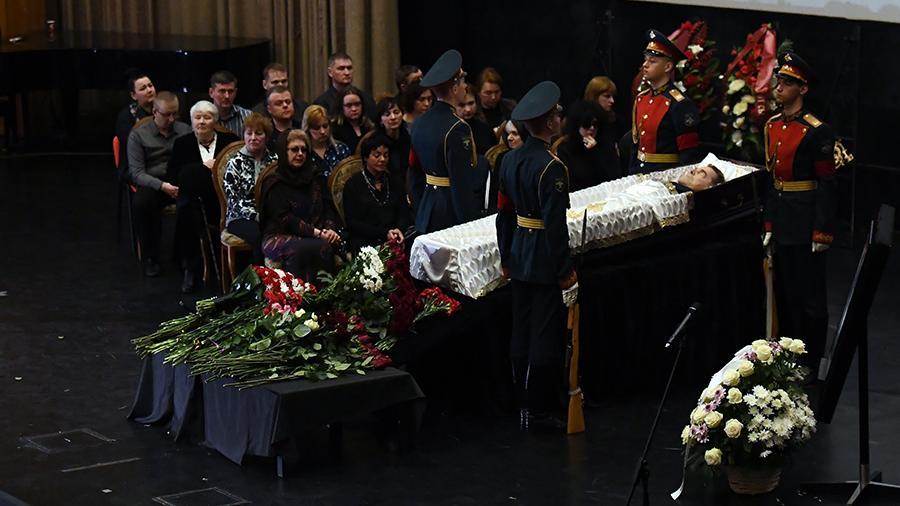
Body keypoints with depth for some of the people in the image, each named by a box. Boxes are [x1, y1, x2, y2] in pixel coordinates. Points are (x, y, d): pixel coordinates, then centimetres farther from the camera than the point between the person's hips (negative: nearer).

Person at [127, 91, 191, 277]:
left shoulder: (185, 131, 16)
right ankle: (150, 258, -17)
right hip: (152, 184, -1)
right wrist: (161, 185, -19)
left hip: (182, 184, 1)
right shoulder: (138, 135, 7)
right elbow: (136, 173, -2)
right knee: (140, 203, -36)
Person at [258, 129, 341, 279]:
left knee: (334, 244, -32)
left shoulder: (316, 175, 17)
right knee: (320, 246, -35)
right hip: (280, 237, -4)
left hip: (313, 235, 4)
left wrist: (330, 229, -10)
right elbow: (285, 219, -9)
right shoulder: (274, 182, 1)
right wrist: (317, 233, -18)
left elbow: (329, 207, 12)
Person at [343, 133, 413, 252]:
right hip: (365, 241, -4)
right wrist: (384, 233, -13)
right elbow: (352, 223, -1)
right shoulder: (353, 184, 6)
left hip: (395, 241, 4)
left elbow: (404, 213, 14)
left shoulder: (395, 181, 21)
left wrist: (399, 230, -11)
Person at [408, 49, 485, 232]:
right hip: (452, 216, -9)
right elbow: (461, 182, -21)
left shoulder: (421, 123, 8)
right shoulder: (457, 129, -18)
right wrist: (470, 222, -17)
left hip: (427, 215, 9)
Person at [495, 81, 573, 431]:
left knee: (521, 334, 13)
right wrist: (567, 274, -15)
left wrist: (506, 259, 18)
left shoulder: (510, 160, 5)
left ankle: (524, 407, 22)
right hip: (546, 264, -8)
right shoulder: (551, 167, -19)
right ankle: (540, 411, 5)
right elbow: (555, 227, -20)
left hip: (519, 260, 8)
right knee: (547, 337, 0)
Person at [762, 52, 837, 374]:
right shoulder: (773, 126, 9)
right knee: (785, 293, 14)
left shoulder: (816, 131, -14)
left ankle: (811, 364, 11)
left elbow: (827, 185, -13)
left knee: (810, 296, 2)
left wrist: (822, 233, -16)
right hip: (781, 220, 7)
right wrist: (769, 224, 13)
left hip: (805, 222, -7)